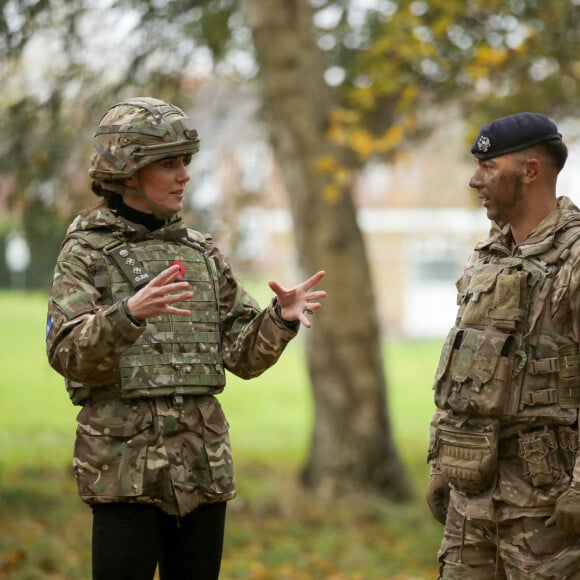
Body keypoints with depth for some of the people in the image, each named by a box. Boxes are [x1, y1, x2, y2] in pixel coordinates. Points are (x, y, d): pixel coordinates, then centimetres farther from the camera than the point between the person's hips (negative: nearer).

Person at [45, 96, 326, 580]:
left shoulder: (202, 254, 14)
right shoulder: (87, 251, 0)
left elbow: (245, 356, 10)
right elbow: (68, 355, -14)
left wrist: (281, 320, -10)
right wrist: (129, 315, -31)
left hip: (203, 464, 5)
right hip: (123, 463, -5)